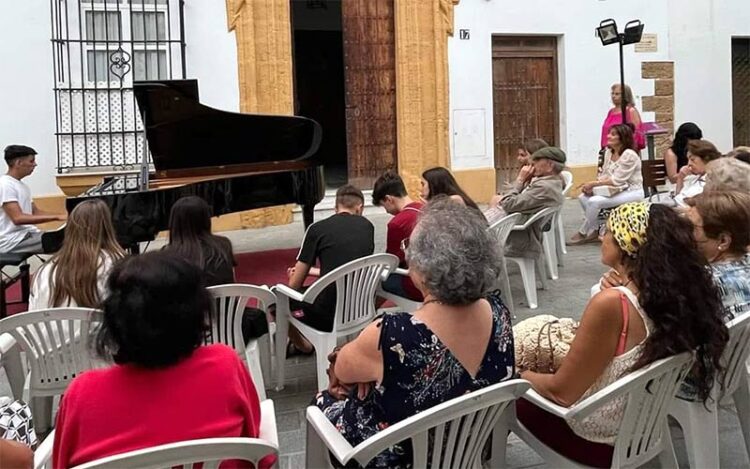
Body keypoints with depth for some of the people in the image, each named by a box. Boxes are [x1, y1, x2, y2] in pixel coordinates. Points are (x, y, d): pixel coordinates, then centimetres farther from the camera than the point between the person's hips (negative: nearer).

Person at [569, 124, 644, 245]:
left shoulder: (629, 155, -19)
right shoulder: (608, 152, 7)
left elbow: (617, 180, -22)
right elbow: (604, 175, 9)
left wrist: (594, 183, -22)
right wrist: (591, 185, -10)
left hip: (632, 191, -8)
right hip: (616, 190, 8)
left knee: (594, 201, -26)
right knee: (583, 197, -9)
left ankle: (583, 233, -8)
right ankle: (594, 231, 0)